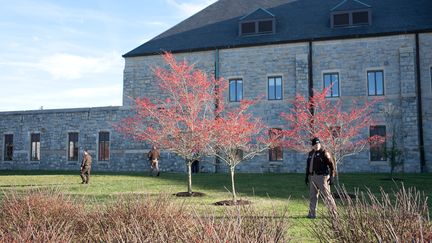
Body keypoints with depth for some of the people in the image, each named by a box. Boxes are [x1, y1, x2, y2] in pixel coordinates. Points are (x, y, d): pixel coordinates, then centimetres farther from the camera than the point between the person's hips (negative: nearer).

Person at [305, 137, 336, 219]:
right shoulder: (311, 153, 15)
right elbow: (308, 165, 22)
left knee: (326, 195, -4)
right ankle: (312, 214, 14)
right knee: (312, 196, 8)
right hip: (312, 177, 7)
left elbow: (331, 165, -10)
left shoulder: (324, 153, -8)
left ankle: (334, 212, 7)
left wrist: (332, 176, -14)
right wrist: (307, 176, 19)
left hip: (322, 176, -7)